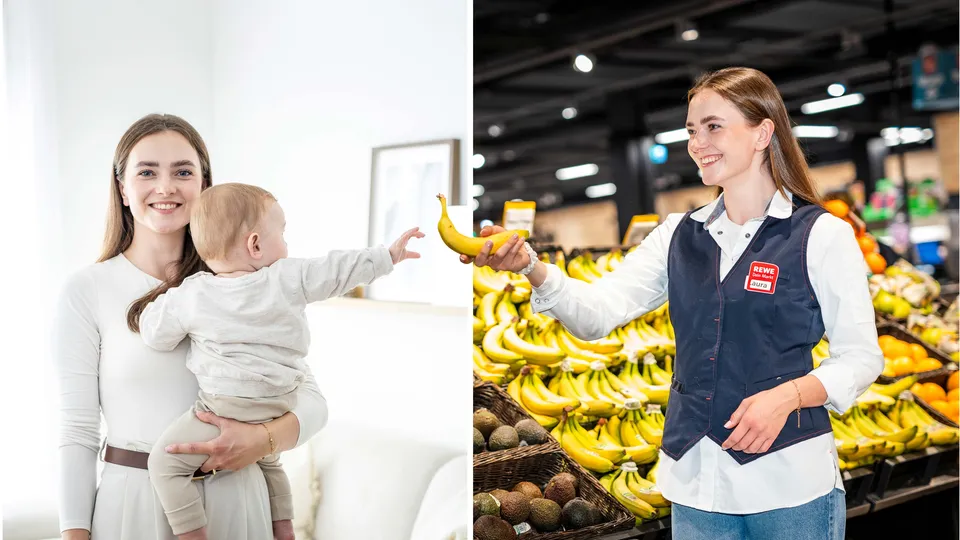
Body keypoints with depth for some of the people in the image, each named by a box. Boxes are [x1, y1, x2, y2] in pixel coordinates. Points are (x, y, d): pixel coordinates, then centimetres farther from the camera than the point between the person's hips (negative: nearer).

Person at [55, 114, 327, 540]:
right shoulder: (86, 291, -5)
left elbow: (312, 398, 0)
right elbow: (77, 433, -4)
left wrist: (265, 439, -19)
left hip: (236, 500, 2)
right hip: (134, 502, -2)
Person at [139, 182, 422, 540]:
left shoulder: (191, 295, -6)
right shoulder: (288, 279, -4)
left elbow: (155, 334, 2)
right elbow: (338, 270, 2)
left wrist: (162, 299, 21)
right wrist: (388, 255, 14)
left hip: (226, 410, -5)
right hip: (278, 410, 5)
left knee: (165, 463, 4)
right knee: (268, 462, 33)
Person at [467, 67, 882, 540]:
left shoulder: (821, 235, -5)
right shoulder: (679, 235, 7)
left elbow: (861, 357, -4)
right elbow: (598, 312, -4)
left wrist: (787, 395, -21)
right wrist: (530, 267, -21)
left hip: (791, 486, -4)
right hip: (695, 481, 4)